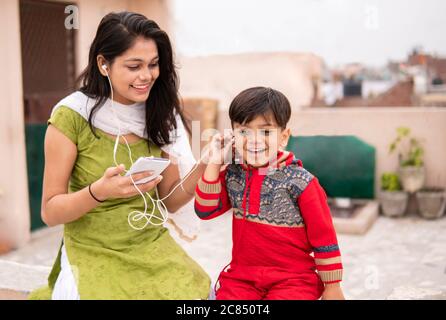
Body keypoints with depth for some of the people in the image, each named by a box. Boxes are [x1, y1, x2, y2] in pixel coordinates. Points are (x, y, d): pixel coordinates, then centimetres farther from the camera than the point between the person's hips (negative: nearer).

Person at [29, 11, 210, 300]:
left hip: (153, 251, 3)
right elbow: (50, 213, -9)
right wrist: (99, 191, -28)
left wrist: (202, 170, -15)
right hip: (94, 257, -2)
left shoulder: (159, 115, 0)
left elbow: (168, 200, 4)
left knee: (198, 292, -19)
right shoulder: (72, 116, -13)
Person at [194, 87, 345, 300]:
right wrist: (214, 164, -7)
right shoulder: (232, 174, 3)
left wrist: (332, 287, 0)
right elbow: (205, 211, 1)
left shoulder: (300, 182, -12)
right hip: (242, 276, 4)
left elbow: (323, 236, -6)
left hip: (293, 279, -3)